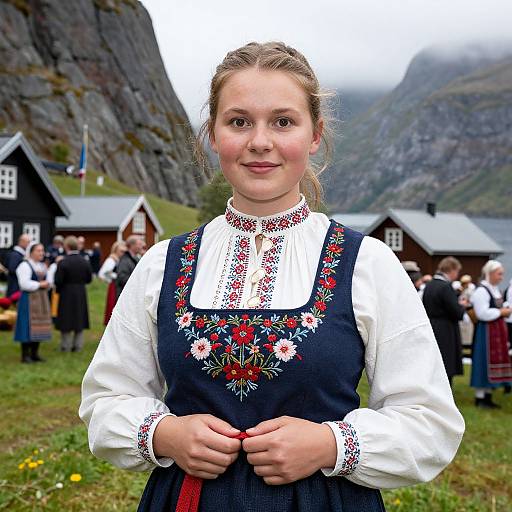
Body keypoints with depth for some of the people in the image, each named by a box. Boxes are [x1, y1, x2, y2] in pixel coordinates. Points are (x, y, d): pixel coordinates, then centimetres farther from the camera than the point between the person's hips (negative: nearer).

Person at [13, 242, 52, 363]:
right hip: (29, 299, -8)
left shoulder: (42, 266, 15)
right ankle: (25, 355, 0)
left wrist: (47, 284, -2)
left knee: (39, 327, 8)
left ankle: (34, 353, 16)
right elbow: (24, 284, -20)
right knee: (28, 327, -7)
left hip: (41, 299, 8)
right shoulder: (25, 265, -10)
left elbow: (48, 281, 21)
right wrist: (40, 284, -13)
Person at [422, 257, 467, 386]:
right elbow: (457, 313, -19)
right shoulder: (446, 287, -18)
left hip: (430, 331, 8)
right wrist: (463, 306, 4)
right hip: (445, 334, -8)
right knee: (446, 373, 0)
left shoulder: (429, 286, 7)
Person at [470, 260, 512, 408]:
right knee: (484, 362, -4)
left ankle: (488, 396, 19)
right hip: (486, 331, -10)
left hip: (497, 331, 10)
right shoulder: (481, 291, -16)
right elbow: (483, 313, -23)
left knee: (494, 362, 12)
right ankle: (480, 397, 4)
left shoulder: (495, 289, 14)